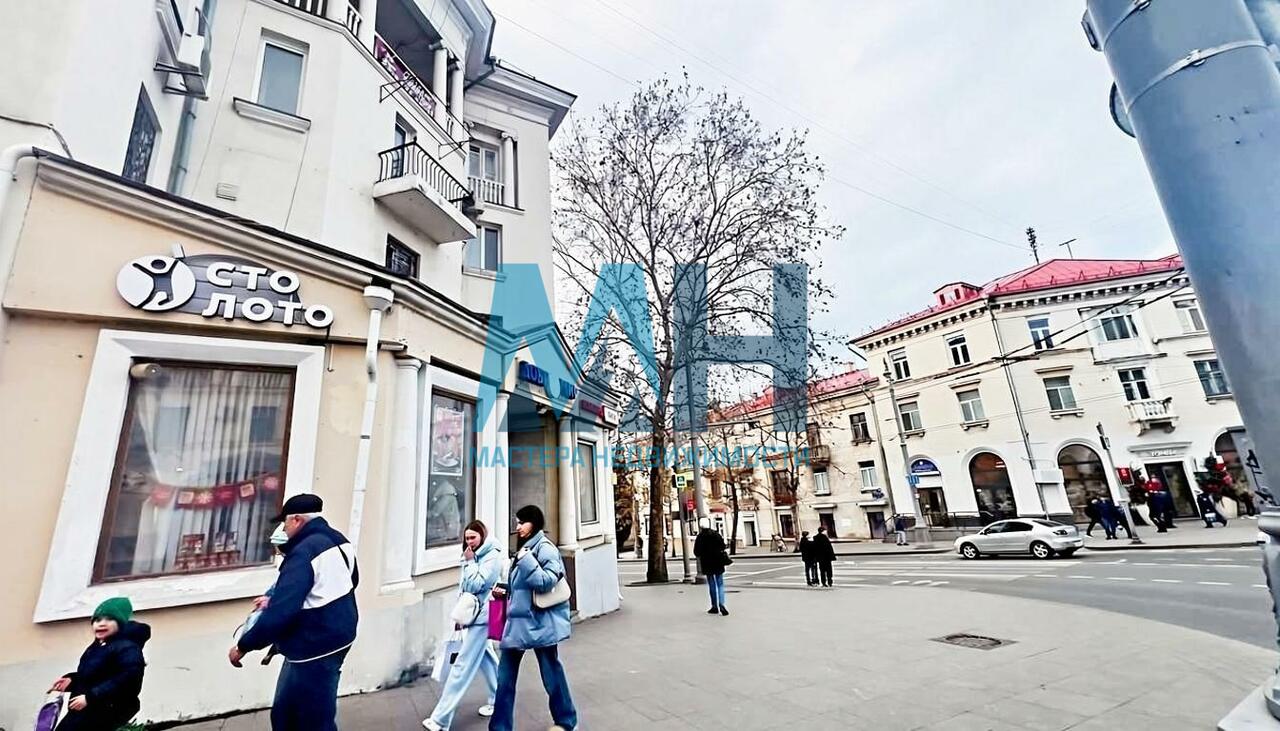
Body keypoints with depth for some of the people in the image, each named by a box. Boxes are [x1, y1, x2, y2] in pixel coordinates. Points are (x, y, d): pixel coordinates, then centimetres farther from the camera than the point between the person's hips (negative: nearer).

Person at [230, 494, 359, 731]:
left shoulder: (304, 553, -23)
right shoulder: (337, 541, 6)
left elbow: (281, 613, -26)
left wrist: (243, 646, -12)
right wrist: (274, 601, 18)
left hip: (315, 650, -9)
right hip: (335, 637, 9)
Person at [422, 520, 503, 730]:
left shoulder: (492, 556, -14)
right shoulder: (474, 556, 13)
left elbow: (475, 585, -18)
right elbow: (463, 587, 16)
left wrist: (469, 562, -13)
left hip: (482, 616, -9)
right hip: (473, 614, 9)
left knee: (463, 664, -5)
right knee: (485, 658, 17)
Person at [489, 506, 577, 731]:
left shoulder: (545, 548, -13)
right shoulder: (524, 548, 12)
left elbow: (545, 583, -23)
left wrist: (526, 560, -23)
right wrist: (505, 591, 8)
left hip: (540, 622, -8)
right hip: (519, 621, 8)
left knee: (551, 672, 9)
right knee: (505, 674, 9)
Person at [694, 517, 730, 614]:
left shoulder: (699, 538, -10)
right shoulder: (716, 535, -5)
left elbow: (696, 553, -9)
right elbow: (723, 547, -2)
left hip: (707, 564, -1)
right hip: (718, 563, 1)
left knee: (711, 585, 11)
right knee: (720, 584, 6)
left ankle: (715, 606, 14)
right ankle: (721, 604, -10)